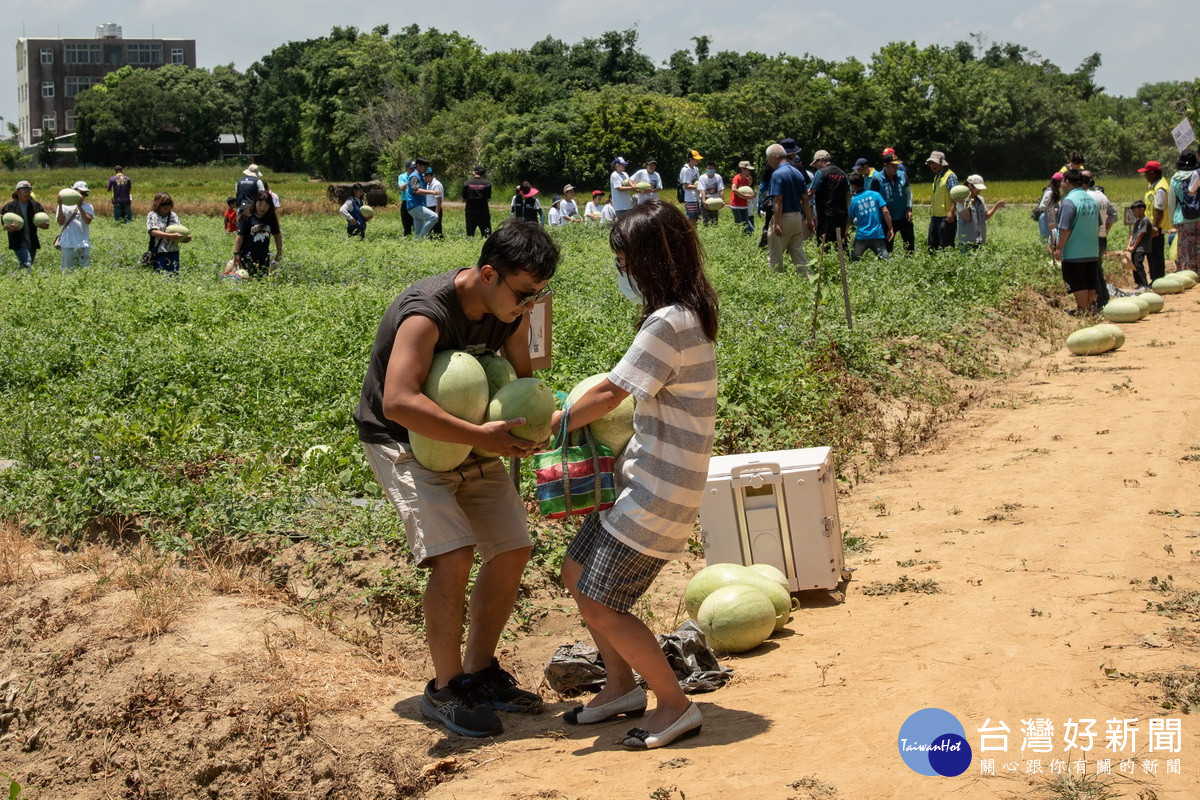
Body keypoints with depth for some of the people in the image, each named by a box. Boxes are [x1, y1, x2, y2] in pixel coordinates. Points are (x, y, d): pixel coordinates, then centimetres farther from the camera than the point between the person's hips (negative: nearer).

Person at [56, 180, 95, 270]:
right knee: (67, 270, 2)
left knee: (85, 270, 0)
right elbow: (61, 222, -4)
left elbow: (88, 221, -7)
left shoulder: (88, 207, 10)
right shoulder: (64, 205, 8)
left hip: (83, 244, 1)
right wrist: (60, 206, -12)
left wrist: (79, 206, -11)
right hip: (67, 244, -1)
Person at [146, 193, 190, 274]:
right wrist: (172, 236, -24)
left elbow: (180, 231, 11)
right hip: (159, 252, -4)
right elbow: (153, 232, -13)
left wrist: (185, 238, -14)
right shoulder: (152, 215, 0)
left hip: (173, 252, 4)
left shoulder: (174, 215, 12)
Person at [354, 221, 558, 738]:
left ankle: (478, 672, 19)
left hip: (467, 442, 8)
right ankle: (444, 690, -6)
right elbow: (399, 403, -42)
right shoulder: (426, 313, -32)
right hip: (403, 442, -8)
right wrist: (481, 436, -40)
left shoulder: (511, 309, -8)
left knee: (513, 549, 5)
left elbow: (521, 379, 5)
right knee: (454, 555, -22)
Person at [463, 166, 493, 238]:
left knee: (469, 234, 7)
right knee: (486, 235, 1)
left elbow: (463, 200, 1)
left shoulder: (466, 183, -3)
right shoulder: (487, 184, -6)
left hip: (470, 212, 1)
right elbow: (488, 199, 0)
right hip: (483, 212, -1)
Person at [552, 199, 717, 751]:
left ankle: (675, 706, 7)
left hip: (660, 489, -10)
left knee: (600, 604, -6)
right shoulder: (689, 316, 10)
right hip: (644, 475, 10)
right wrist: (572, 417, 6)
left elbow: (609, 394, -17)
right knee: (577, 573, 16)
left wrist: (549, 426, -4)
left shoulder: (669, 323, -21)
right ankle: (621, 687, 28)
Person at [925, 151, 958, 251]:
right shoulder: (936, 176, 18)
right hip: (935, 216, 10)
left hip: (946, 217, -10)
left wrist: (951, 212, -26)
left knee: (945, 246, -6)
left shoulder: (950, 176, -10)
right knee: (932, 245, 11)